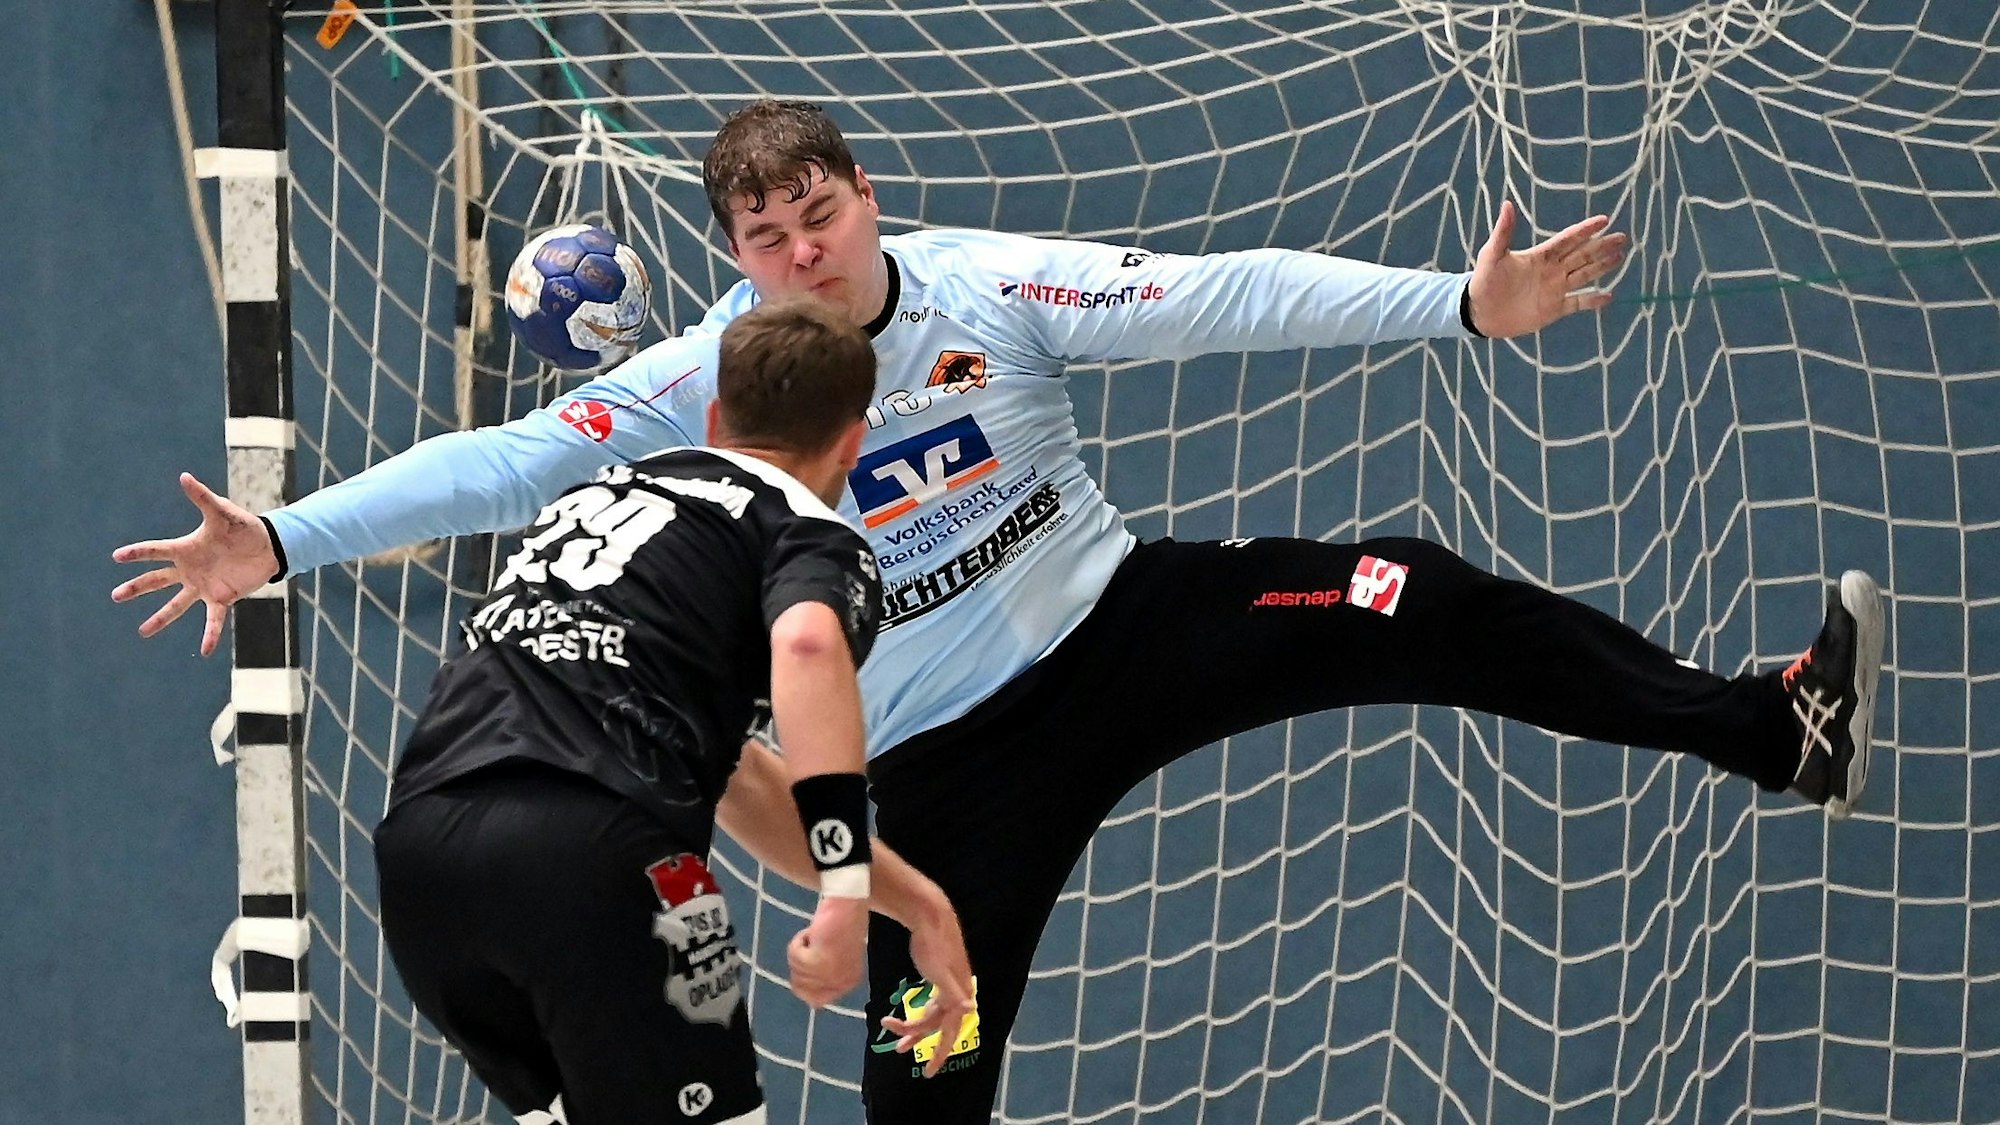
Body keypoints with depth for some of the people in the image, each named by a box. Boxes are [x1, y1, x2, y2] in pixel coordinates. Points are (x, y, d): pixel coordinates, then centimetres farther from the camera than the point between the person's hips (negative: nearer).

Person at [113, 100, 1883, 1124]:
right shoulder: (713, 383, -11)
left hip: (1129, 624, 1)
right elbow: (507, 465, -15)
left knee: (1402, 605, -17)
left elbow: (1223, 298, -18)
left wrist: (1458, 302, -26)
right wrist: (283, 543, -24)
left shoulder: (993, 289, -12)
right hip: (953, 757, -1)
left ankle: (1780, 731, -11)